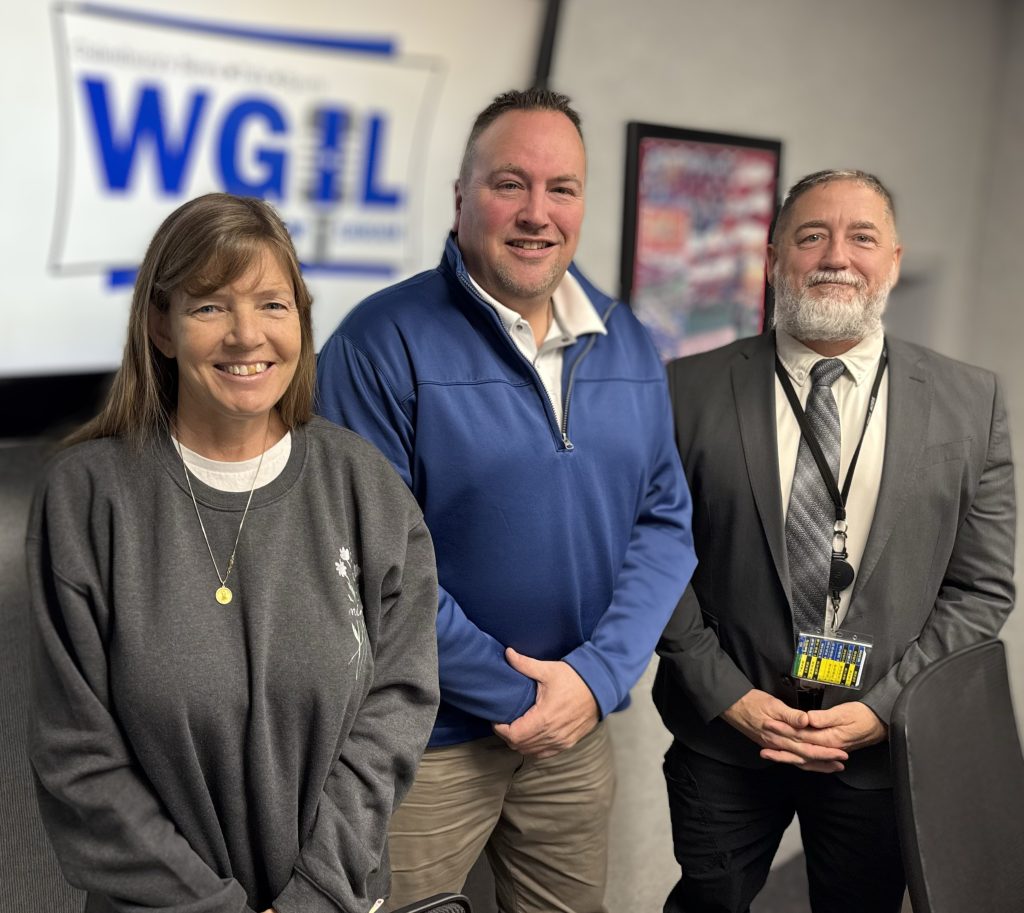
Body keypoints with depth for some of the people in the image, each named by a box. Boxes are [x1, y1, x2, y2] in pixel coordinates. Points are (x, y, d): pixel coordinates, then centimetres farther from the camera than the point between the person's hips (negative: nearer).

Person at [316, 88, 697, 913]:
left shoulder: (627, 344, 4)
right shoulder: (386, 341, -14)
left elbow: (666, 519, 3)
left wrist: (597, 675, -10)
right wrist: (511, 695, -14)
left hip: (582, 727, 5)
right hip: (424, 742, -5)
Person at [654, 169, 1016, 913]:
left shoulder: (970, 402, -1)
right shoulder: (690, 391, -5)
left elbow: (982, 586, -1)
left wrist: (881, 708, -8)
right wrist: (731, 698, -10)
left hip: (884, 743, 1)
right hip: (724, 737, 0)